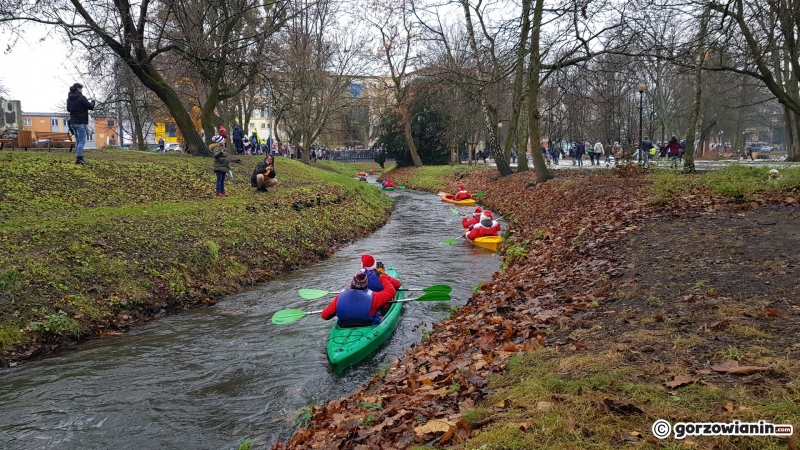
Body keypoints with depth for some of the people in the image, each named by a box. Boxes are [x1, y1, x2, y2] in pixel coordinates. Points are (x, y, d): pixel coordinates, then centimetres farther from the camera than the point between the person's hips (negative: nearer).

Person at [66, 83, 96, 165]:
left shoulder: (69, 99, 11)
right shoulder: (81, 98, -12)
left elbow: (68, 109, 23)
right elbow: (91, 107, -7)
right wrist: (92, 101, 11)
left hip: (73, 122, 8)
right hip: (81, 122, -8)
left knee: (78, 141, 12)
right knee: (82, 141, -7)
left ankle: (78, 158, 11)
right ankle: (79, 158, -14)